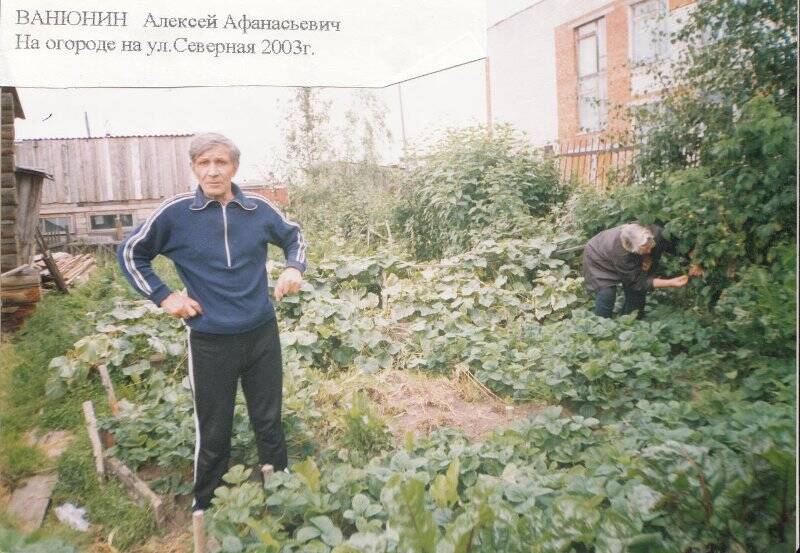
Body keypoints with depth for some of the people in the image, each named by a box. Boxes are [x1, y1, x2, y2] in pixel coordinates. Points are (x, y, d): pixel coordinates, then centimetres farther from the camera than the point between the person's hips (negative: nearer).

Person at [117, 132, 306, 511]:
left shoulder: (259, 209, -3)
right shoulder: (175, 213, -8)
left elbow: (294, 237, 17)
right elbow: (131, 253, 6)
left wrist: (294, 268, -2)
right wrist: (163, 296, -2)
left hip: (262, 336, 2)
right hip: (210, 342, -2)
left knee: (269, 425, 16)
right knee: (213, 436, 12)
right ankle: (206, 510, 33)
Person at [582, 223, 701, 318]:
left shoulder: (656, 233, -34)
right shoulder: (620, 252, -44)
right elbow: (638, 282, -34)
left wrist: (693, 263, -34)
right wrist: (671, 282, -39)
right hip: (600, 260, -6)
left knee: (637, 293, -3)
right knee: (607, 294, -21)